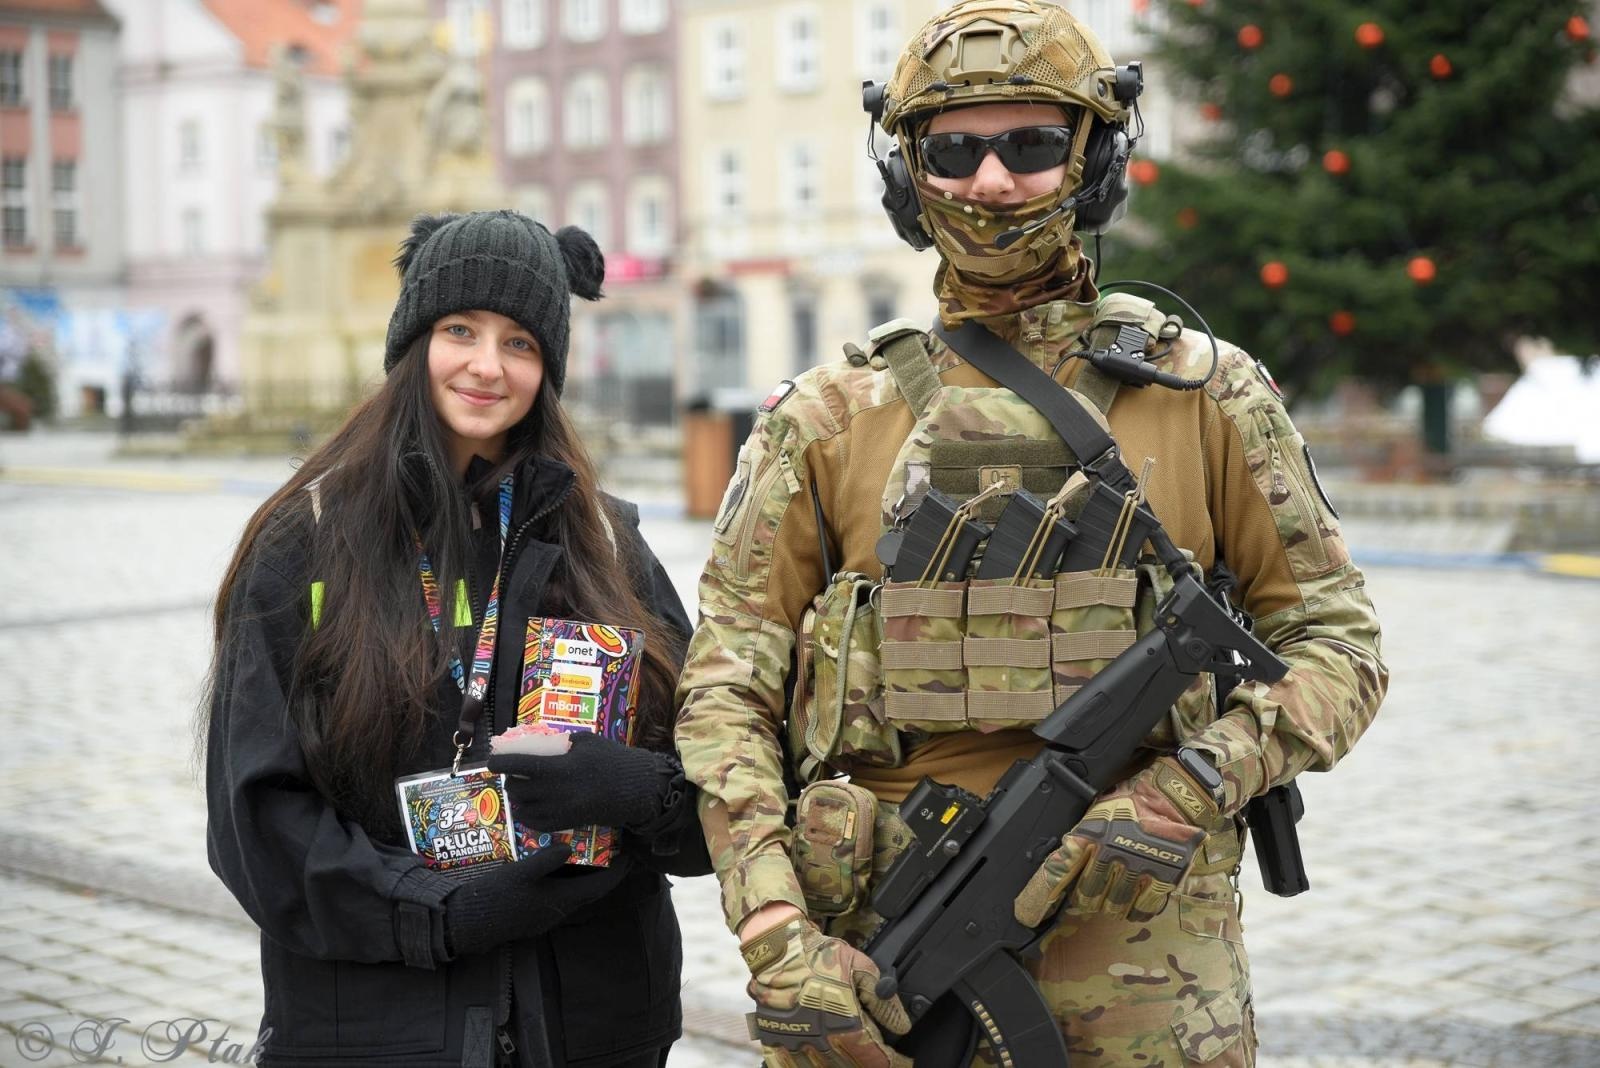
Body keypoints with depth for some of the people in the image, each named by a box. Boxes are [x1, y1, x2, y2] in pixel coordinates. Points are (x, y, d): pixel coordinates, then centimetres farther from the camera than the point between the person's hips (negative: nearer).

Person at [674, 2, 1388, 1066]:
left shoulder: (1207, 394, 5)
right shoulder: (827, 418, 5)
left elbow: (1338, 641, 6)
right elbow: (726, 688, 2)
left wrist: (1194, 789, -11)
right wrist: (776, 933, -10)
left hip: (1144, 961, 0)